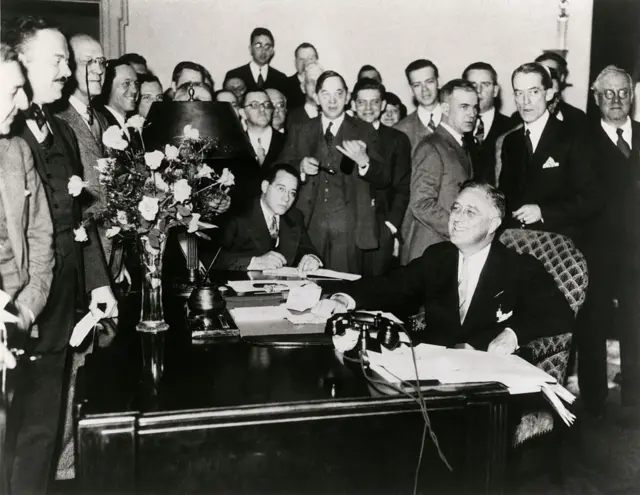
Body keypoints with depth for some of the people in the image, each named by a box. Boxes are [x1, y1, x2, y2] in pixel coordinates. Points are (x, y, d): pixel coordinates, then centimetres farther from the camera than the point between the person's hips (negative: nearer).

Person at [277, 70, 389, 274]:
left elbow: (384, 179, 1)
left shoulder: (364, 131, 7)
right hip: (309, 225, 1)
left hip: (348, 228, -1)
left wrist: (363, 161, -18)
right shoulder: (299, 132, 12)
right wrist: (300, 168, -12)